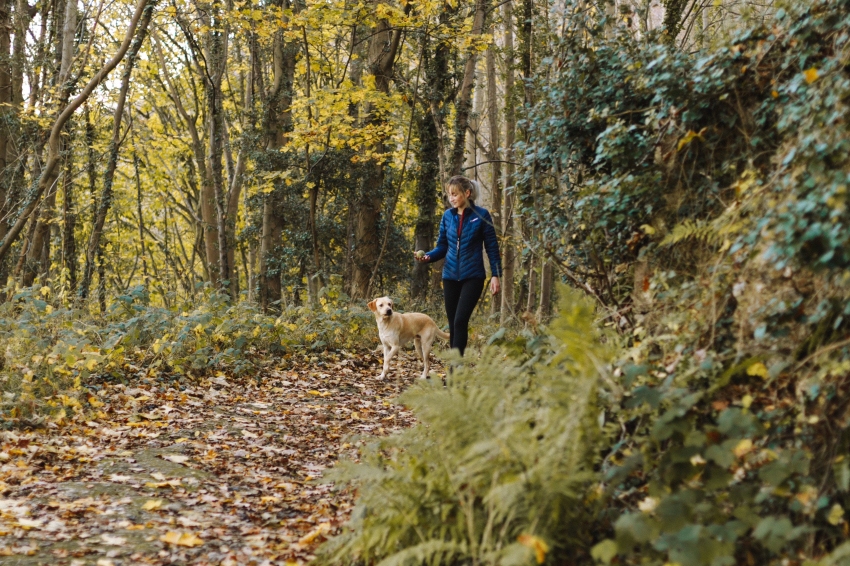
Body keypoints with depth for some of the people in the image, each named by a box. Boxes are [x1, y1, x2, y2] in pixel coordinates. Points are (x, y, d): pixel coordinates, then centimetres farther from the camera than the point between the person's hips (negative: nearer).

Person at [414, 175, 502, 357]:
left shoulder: (481, 215, -6)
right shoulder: (448, 216, 5)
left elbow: (492, 247, -3)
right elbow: (442, 246, 9)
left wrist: (495, 275, -8)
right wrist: (428, 257, -10)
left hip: (473, 277, -4)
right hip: (450, 276, 4)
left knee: (460, 321, -15)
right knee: (453, 324, 7)